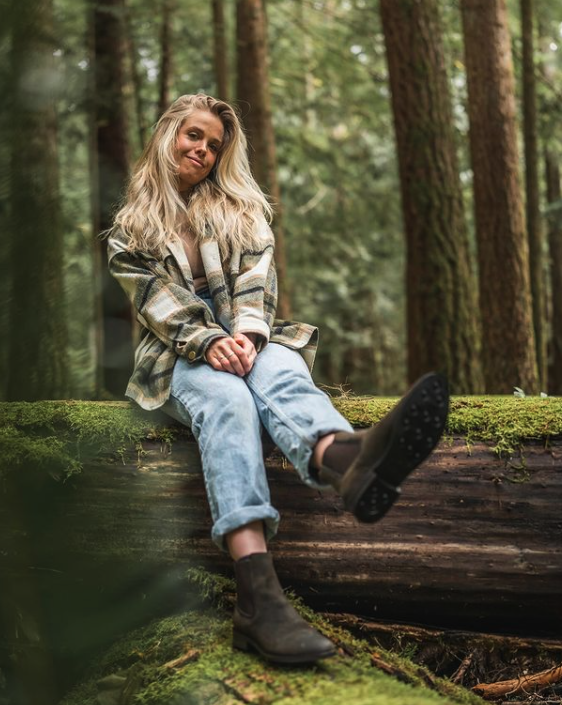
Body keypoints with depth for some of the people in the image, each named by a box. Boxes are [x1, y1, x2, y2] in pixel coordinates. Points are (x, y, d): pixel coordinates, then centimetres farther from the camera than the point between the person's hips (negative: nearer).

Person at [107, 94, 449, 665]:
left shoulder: (240, 209, 20)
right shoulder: (130, 229, 14)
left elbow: (255, 281, 3)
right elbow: (157, 302, -2)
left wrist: (247, 335, -19)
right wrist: (209, 342, -22)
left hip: (249, 340, 2)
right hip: (180, 355, -2)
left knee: (282, 373, -37)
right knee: (226, 398, -38)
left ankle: (348, 459, -78)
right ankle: (256, 590, -64)